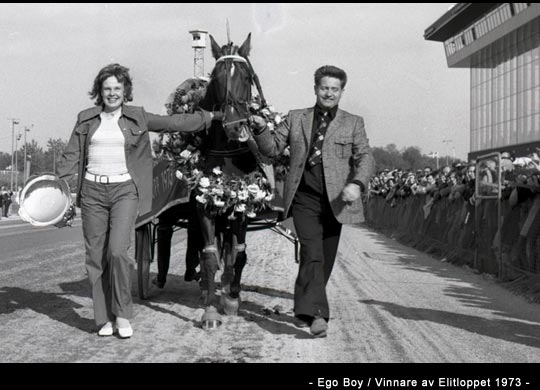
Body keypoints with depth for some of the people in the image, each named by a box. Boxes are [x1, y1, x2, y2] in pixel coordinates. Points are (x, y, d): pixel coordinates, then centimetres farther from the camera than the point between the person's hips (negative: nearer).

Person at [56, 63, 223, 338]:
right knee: (96, 257, 3)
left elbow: (174, 123, 7)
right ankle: (105, 319, 14)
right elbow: (72, 155, 7)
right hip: (92, 191, 2)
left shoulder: (137, 118, 6)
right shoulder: (86, 119, 9)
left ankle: (122, 315, 0)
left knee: (117, 251, -16)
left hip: (125, 190, -2)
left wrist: (212, 116, 7)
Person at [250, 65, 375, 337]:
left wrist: (356, 183, -20)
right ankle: (316, 314, -25)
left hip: (335, 199, 2)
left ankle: (303, 310, 26)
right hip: (304, 197, -1)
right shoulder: (296, 118, 15)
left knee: (325, 260, 8)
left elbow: (365, 157, -1)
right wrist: (261, 130, -8)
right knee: (312, 253, -18)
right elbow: (272, 148, 13)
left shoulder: (353, 123, 11)